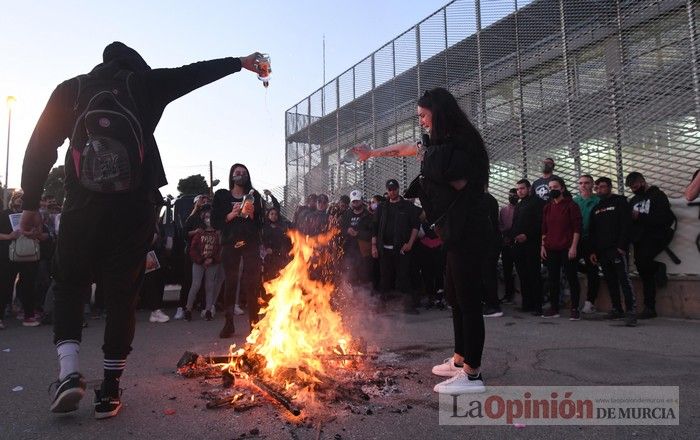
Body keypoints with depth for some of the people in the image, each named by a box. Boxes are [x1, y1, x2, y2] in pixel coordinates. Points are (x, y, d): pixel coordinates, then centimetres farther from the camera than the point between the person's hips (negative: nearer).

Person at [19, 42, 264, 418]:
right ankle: (109, 390, 11)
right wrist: (240, 62, 30)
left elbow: (40, 146, 5)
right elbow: (193, 72, 19)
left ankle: (69, 372, 2)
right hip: (133, 206, 0)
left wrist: (31, 204, 7)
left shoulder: (70, 89, 12)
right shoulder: (141, 84, 10)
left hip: (82, 204, 1)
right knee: (121, 294, 7)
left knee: (68, 286, 17)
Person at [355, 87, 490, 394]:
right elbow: (405, 148, 30)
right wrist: (372, 153, 41)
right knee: (455, 296, 15)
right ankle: (460, 360, 26)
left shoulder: (458, 142, -12)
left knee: (467, 299, -7)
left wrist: (430, 163, -1)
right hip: (457, 231, 10)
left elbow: (459, 184, -14)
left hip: (467, 230, -10)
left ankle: (472, 375, 1)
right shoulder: (440, 143, 18)